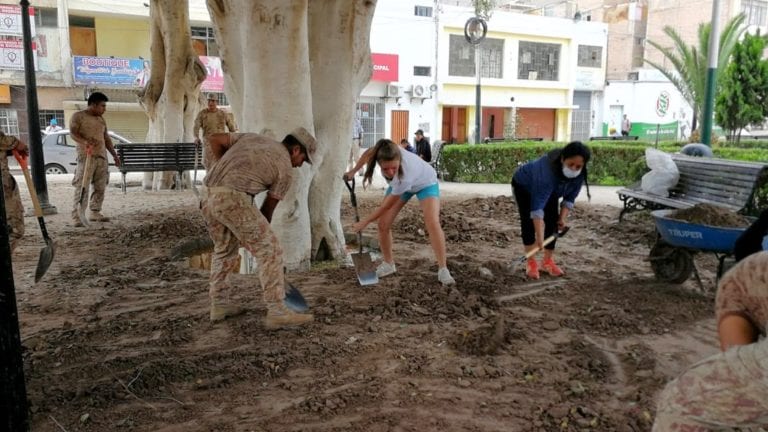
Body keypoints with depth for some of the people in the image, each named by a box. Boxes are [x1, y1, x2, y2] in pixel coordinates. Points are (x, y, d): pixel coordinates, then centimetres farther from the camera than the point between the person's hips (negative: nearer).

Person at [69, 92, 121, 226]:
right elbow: (72, 133, -12)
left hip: (102, 156, 7)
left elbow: (106, 138, 24)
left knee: (100, 187, 5)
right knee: (82, 187, -10)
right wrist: (84, 141, -31)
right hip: (86, 156, -6)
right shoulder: (78, 116, 0)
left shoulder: (101, 119, 19)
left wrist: (114, 155, 20)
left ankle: (95, 212, 15)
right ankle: (76, 216, -10)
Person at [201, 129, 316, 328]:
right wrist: (257, 234, 26)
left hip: (208, 195, 8)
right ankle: (277, 311, 0)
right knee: (269, 250, 0)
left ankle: (219, 304, 31)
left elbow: (214, 139, 21)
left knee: (224, 249, 25)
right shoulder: (286, 169, 7)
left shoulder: (253, 138, 24)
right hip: (233, 199, -7)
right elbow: (268, 209, 12)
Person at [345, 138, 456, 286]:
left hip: (425, 182, -5)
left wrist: (364, 222, -22)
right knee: (383, 224, -5)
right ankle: (388, 263, 14)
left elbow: (385, 207, -32)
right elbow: (369, 152, -9)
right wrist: (353, 171, -1)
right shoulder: (384, 152, -37)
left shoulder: (405, 175, -46)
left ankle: (443, 269, -16)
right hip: (400, 183, 5)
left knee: (432, 223, -26)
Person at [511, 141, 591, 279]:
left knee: (552, 222, -4)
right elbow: (537, 206, -48)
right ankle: (531, 262, -5)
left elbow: (570, 197, -11)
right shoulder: (547, 171, -46)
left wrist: (563, 217, -21)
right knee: (529, 222, -14)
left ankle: (548, 261, 7)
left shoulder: (579, 174, -27)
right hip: (524, 186, -5)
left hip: (550, 191, 5)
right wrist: (539, 237, -50)